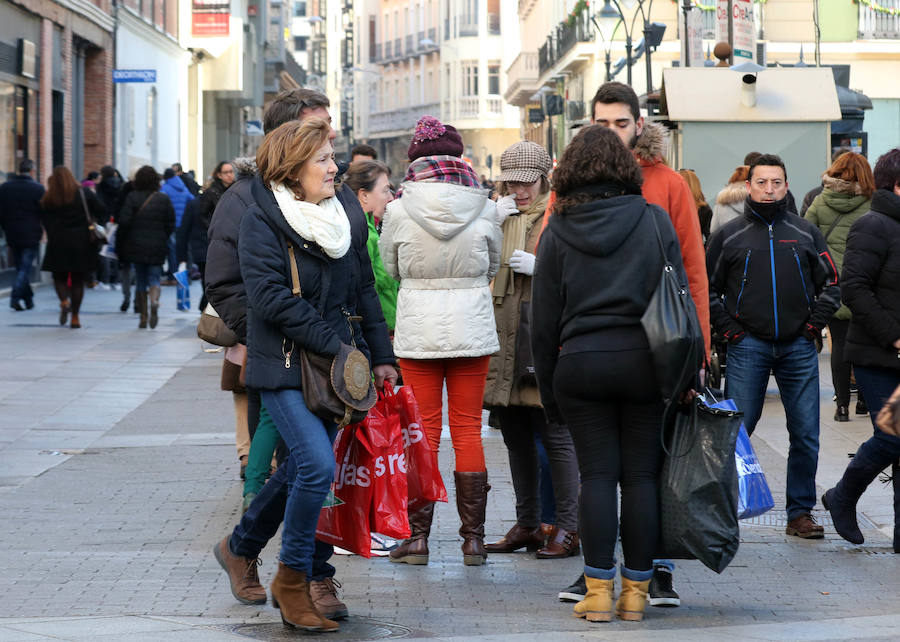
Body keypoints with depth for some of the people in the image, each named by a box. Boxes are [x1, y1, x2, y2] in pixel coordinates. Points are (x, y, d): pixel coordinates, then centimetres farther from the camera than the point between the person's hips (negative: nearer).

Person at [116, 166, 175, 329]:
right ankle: (154, 301, -28)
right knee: (154, 279, 4)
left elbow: (124, 222, -9)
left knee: (140, 281, 9)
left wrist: (119, 244, 1)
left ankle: (143, 317, 9)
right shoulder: (164, 199, 0)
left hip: (136, 246, 0)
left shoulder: (132, 197, -5)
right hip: (157, 248, 0)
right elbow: (171, 224, 2)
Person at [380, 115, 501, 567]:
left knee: (423, 431, 6)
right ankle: (473, 539, 8)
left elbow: (391, 268, 7)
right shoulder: (483, 209, -5)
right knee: (468, 430, 7)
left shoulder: (400, 211, -8)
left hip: (418, 328, -1)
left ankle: (417, 537, 6)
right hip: (472, 325, 1)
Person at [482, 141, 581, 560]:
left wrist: (538, 267, -15)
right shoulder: (499, 217, 17)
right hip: (504, 342, 6)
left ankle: (567, 528, -2)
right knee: (516, 438, 11)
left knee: (556, 437, -6)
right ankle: (527, 525, 19)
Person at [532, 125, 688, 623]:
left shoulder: (557, 232, 3)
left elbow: (544, 319, 5)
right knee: (642, 476, 4)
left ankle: (599, 591, 2)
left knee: (597, 476, 3)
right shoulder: (655, 222, 2)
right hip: (644, 360, 0)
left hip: (580, 363, 0)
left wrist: (548, 388, 12)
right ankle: (635, 591, 6)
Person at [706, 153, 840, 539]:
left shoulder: (805, 233, 11)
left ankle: (801, 513, 10)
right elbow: (707, 287, 9)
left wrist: (814, 323, 2)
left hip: (799, 348, 2)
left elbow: (831, 284, 14)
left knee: (806, 435, 2)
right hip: (748, 347, -2)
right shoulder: (729, 236, 6)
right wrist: (728, 329, -1)